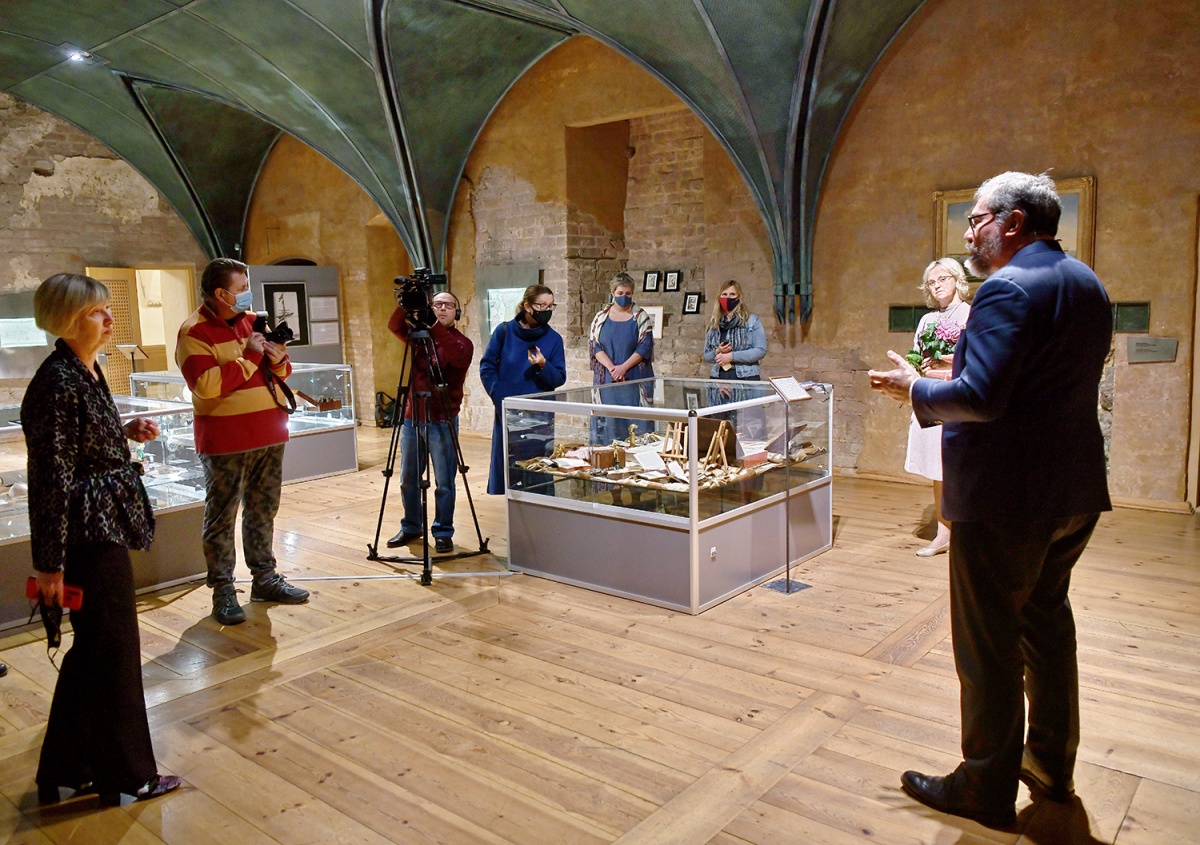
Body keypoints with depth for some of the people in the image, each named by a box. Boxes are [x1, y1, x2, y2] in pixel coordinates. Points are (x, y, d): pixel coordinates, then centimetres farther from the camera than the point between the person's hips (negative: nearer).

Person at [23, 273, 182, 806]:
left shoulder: (87, 373, 10)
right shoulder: (58, 384, -19)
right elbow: (51, 478, -20)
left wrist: (126, 433, 4)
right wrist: (50, 563, -19)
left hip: (103, 528, 10)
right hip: (89, 536, -10)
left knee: (91, 651, 18)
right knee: (114, 651, 2)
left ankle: (65, 771, 32)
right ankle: (126, 777, 19)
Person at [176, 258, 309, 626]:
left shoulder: (254, 320, 12)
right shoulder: (194, 332, -10)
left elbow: (279, 373, 19)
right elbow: (206, 385, -22)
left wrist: (278, 361, -4)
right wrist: (249, 357, -19)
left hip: (269, 436, 7)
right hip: (226, 442, -7)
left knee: (263, 510, 14)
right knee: (221, 517, 1)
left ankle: (265, 577, 25)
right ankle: (222, 590, 10)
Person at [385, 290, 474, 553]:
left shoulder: (462, 342, -3)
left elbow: (457, 356, -25)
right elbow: (394, 325, -7)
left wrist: (436, 328, -34)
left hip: (442, 422, -4)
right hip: (412, 418, 4)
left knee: (444, 483, 0)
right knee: (408, 480, 13)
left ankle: (443, 533, 15)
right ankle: (410, 528, 29)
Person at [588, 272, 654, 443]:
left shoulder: (641, 317, 4)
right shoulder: (601, 317, 9)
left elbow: (645, 346, -4)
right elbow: (594, 344, 1)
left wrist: (623, 368, -14)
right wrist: (612, 368, -12)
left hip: (635, 379, -1)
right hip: (607, 380, 1)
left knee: (635, 420, -5)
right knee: (608, 421, -1)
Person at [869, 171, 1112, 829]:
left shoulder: (1010, 289, -20)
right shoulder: (1086, 284, 11)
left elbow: (979, 398, -28)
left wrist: (915, 388, -11)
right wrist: (953, 379, 17)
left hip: (1005, 498, -10)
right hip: (1075, 491, 10)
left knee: (988, 645, 4)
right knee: (1047, 623, 23)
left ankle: (987, 788, 19)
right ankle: (1051, 766, 38)